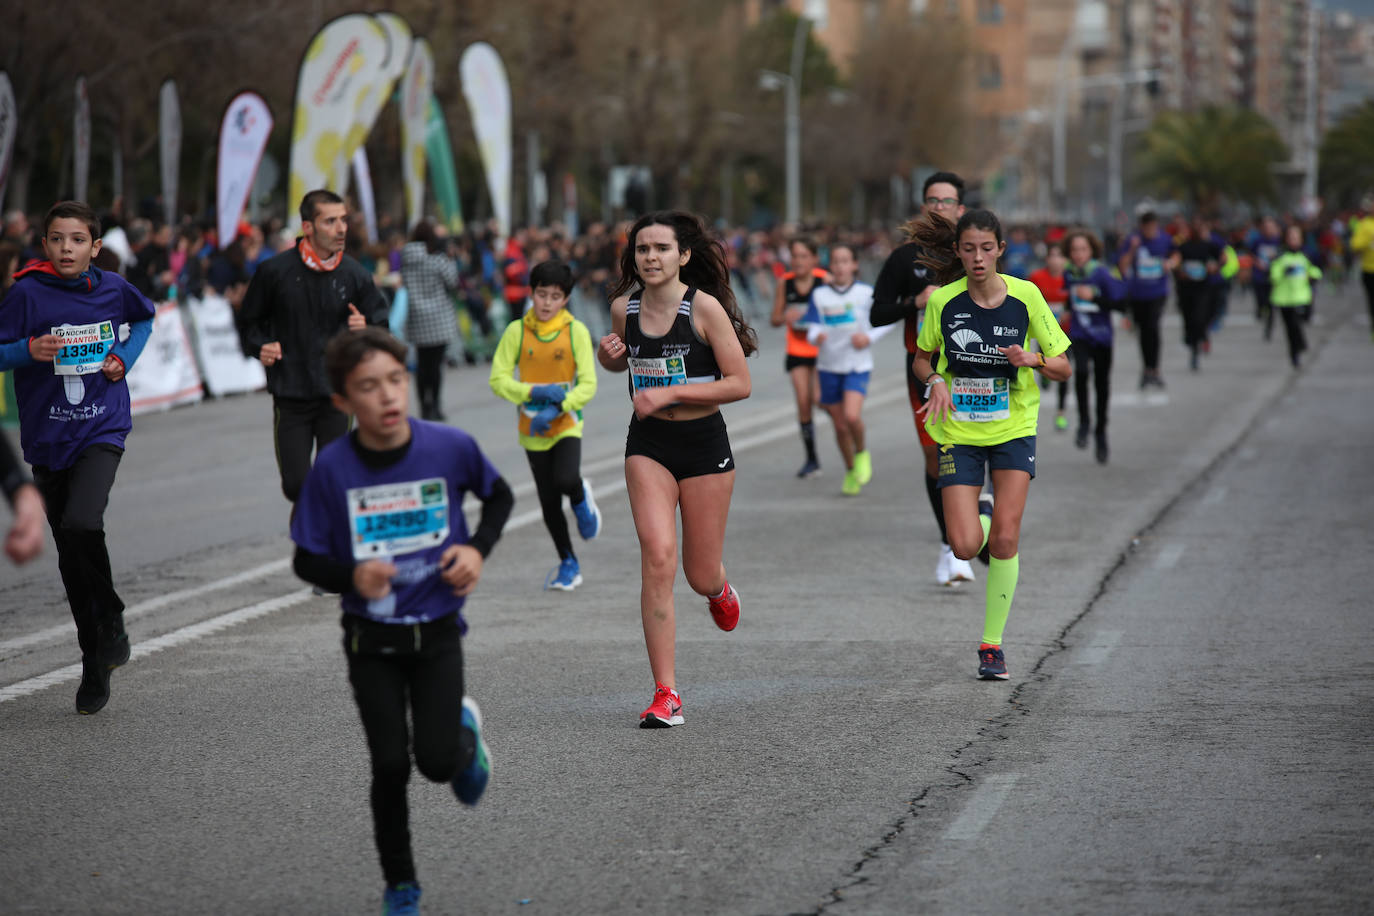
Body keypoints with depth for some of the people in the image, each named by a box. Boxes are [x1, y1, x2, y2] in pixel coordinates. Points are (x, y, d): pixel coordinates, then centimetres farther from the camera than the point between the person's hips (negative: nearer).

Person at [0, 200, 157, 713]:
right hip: (47, 437, 1)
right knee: (70, 556, 7)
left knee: (81, 525, -26)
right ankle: (96, 666, 20)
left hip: (102, 429, -1)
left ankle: (110, 620, -1)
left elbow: (145, 318, 21)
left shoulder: (113, 288, 0)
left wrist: (125, 357, 4)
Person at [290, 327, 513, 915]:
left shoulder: (450, 447, -11)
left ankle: (465, 730, 26)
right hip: (371, 641, 0)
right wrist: (353, 576, -25)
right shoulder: (332, 468, -13)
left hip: (437, 633, 0)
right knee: (390, 766, -2)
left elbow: (499, 495, 10)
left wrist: (478, 549, -7)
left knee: (437, 762, -11)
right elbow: (306, 561, -5)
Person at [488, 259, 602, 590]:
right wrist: (534, 392, -19)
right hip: (532, 428, 2)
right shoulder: (517, 331, -3)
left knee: (566, 480, -27)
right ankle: (568, 564, 24)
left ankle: (581, 498, 9)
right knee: (549, 502, 6)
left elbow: (588, 385, -7)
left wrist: (556, 408, -21)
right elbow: (498, 380, -4)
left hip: (566, 423, -2)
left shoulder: (576, 331, -5)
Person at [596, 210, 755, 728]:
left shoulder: (705, 307, -13)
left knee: (700, 576, 5)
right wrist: (609, 357, -3)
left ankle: (720, 589, 48)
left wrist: (669, 393, -20)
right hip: (648, 445, 2)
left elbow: (740, 384, -14)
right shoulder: (624, 307, 0)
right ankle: (666, 695, -12)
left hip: (704, 444, -2)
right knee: (658, 557, -15)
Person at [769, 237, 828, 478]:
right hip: (797, 351, 3)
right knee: (803, 402, -3)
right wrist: (784, 317, -16)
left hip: (822, 349, -3)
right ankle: (811, 459, 9)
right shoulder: (784, 282, -1)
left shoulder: (824, 280, -10)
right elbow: (774, 319, 6)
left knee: (818, 398, -13)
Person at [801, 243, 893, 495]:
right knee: (840, 425, 7)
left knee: (852, 416, -23)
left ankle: (862, 453, 7)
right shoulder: (820, 295, 1)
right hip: (829, 365, 2)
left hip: (857, 364, -2)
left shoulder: (866, 293, -3)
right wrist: (816, 336, -23)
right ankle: (851, 472, 28)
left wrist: (869, 337, -8)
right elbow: (812, 327, 0)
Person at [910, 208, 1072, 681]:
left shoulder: (1025, 296, -8)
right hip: (958, 433, 0)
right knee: (966, 547, -10)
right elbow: (922, 358, 10)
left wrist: (1032, 359, -21)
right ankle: (978, 515, 29)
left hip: (1013, 429, 0)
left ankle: (992, 643, 4)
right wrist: (936, 382, -12)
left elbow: (1063, 367, -1)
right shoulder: (943, 301, -7)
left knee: (1004, 540, -11)